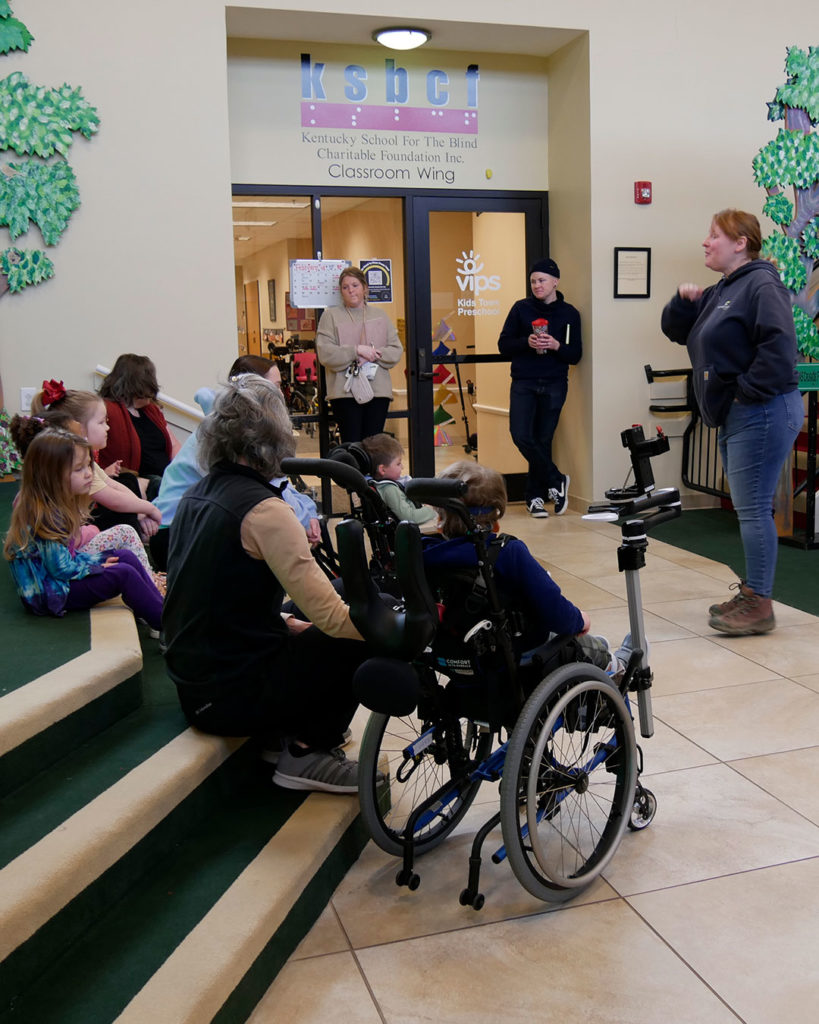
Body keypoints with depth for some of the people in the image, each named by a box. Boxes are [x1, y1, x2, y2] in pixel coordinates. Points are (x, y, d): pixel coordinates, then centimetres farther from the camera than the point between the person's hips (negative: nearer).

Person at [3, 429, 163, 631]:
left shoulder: (59, 506, 3)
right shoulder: (45, 517, -26)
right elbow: (61, 568, -24)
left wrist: (99, 560, 4)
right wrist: (97, 567, -12)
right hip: (48, 596, -10)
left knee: (126, 556, 6)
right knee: (123, 574, -19)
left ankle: (162, 608, 5)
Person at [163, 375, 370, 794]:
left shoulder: (196, 495, 7)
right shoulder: (262, 508, -20)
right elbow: (331, 616, -22)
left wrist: (289, 624, 15)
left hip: (193, 686, 9)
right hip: (234, 696, -9)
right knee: (364, 641, -3)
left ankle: (285, 730, 17)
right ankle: (307, 752, 3)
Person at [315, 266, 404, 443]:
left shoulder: (380, 316, 17)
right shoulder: (331, 315, 8)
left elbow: (396, 350, 9)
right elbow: (324, 353, -5)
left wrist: (375, 354, -9)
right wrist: (356, 351, -13)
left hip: (378, 390, 3)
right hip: (345, 391, -3)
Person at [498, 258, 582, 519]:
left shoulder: (569, 313, 4)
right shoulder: (521, 308, 4)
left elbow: (575, 355, 3)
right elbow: (504, 344, 2)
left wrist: (556, 346, -16)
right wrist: (527, 342, -15)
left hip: (554, 385, 0)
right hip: (523, 383, 0)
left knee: (543, 441, 3)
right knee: (521, 436, -13)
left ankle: (535, 497, 16)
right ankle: (556, 481, 6)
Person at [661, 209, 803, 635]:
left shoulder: (761, 284, -12)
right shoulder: (720, 292, 18)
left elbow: (780, 345, -24)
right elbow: (676, 331, 23)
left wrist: (748, 391, -20)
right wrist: (682, 300, 5)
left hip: (761, 413, -10)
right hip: (734, 416, 10)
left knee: (753, 508, -7)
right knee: (747, 508, 14)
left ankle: (758, 605, -1)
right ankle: (750, 591, 24)